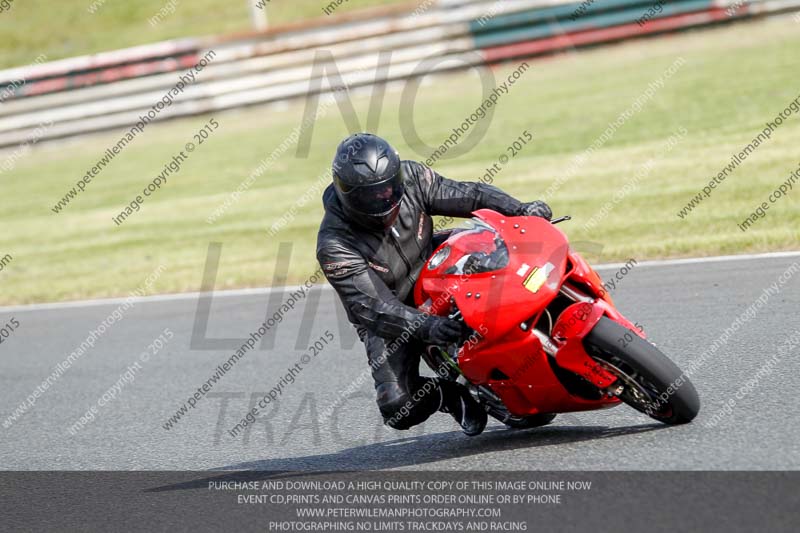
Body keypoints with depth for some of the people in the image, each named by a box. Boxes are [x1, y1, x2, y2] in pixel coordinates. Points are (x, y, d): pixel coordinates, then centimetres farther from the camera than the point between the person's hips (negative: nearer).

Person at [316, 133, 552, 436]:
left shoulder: (410, 178, -17)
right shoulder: (334, 245, -30)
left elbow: (465, 196, -13)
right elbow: (372, 307, -36)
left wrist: (520, 210, -30)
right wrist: (426, 327, -52)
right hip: (390, 320, -4)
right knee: (399, 409, -23)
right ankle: (449, 395, 9)